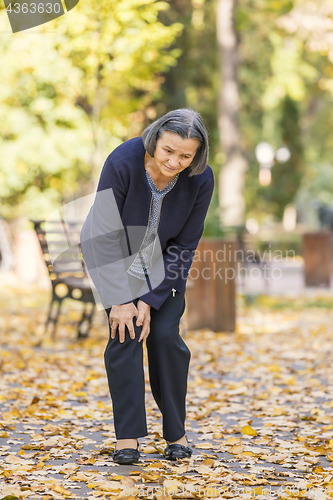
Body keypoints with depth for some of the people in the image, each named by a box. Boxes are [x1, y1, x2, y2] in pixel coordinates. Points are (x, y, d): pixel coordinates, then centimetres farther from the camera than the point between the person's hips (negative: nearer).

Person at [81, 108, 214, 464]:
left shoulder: (200, 180, -24)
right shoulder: (122, 163, -31)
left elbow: (184, 246, -15)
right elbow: (105, 235, -23)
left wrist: (150, 300, -18)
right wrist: (119, 298, -24)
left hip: (165, 264, 2)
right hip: (116, 257, -1)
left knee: (165, 335, -9)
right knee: (125, 334, -14)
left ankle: (176, 433, 5)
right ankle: (127, 436, -8)